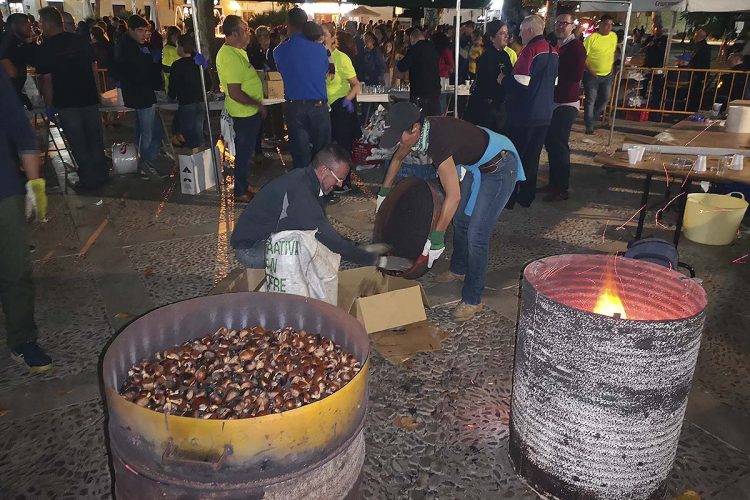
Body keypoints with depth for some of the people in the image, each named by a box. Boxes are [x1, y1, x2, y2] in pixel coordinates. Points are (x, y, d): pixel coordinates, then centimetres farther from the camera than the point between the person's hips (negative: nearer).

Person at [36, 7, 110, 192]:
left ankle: (89, 179, 11)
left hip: (66, 102, -4)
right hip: (89, 97, 4)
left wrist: (50, 105, -1)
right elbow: (94, 67, 7)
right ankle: (102, 175, 22)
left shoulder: (45, 49, -10)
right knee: (95, 139, 14)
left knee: (78, 144, 5)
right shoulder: (81, 40, 0)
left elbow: (46, 79, -10)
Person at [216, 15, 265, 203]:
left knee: (245, 151, 19)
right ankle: (240, 192, 14)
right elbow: (235, 93, -28)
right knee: (244, 152, 2)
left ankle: (243, 186, 32)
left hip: (248, 111, 10)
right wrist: (258, 104, -18)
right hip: (245, 112, -10)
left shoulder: (236, 51, 9)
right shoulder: (231, 56, -23)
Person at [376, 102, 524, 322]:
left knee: (476, 235, -11)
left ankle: (472, 300, 1)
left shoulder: (438, 141, -36)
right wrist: (384, 192, 18)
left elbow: (453, 195, -39)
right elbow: (397, 158, 12)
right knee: (460, 218, 21)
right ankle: (459, 269, 44)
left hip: (499, 168, -10)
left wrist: (436, 239, -35)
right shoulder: (419, 130, -9)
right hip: (477, 165, 10)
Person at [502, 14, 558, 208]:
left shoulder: (530, 50, -16)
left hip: (524, 115, -7)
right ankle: (527, 196, 22)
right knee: (532, 156, 14)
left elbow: (520, 83, -23)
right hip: (544, 114, 7)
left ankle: (508, 198, 9)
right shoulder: (553, 51, 9)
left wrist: (503, 79, -6)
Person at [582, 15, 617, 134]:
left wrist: (611, 65, 11)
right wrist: (589, 70, -18)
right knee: (591, 100, -2)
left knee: (605, 98, 9)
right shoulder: (592, 38, -13)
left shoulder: (614, 36, 6)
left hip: (607, 75, 6)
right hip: (592, 75, -6)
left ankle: (593, 119, 29)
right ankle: (589, 126, 6)